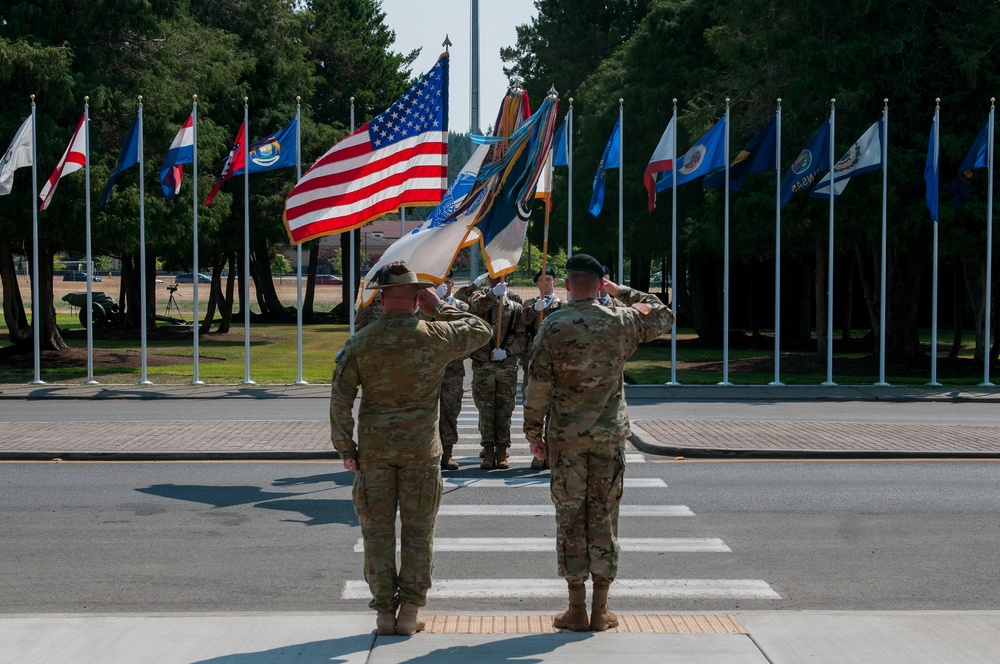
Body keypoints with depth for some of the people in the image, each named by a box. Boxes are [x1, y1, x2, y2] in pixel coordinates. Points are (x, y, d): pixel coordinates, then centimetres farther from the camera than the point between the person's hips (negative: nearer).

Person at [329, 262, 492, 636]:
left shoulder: (361, 342, -6)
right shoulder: (434, 337, -8)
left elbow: (340, 399, -5)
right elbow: (480, 331, 10)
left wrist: (345, 448, 4)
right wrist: (440, 308, 12)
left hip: (374, 448, 1)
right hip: (421, 449, 0)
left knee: (378, 530, 9)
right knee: (418, 531, 8)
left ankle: (384, 612, 11)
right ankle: (409, 613, 9)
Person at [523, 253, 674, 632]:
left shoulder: (554, 326, -8)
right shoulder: (623, 321, -2)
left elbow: (538, 384, -7)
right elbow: (664, 315, 18)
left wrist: (533, 432, 3)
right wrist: (622, 292, 17)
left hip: (564, 435, -1)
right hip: (610, 434, 1)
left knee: (570, 519, 6)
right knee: (604, 518, 8)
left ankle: (576, 611, 9)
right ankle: (600, 611, 12)